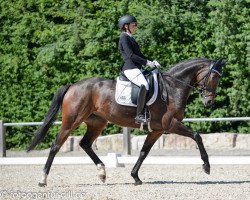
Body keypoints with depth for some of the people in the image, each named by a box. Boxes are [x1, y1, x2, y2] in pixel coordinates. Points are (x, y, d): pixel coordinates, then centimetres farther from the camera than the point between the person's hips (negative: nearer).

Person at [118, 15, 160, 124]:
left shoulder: (130, 38, 24)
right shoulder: (124, 38, -6)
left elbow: (139, 54, 26)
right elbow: (131, 55, -16)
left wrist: (152, 61, 12)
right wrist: (147, 62, -15)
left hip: (137, 68, 11)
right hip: (130, 69, -11)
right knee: (144, 85, -31)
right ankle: (140, 115, -36)